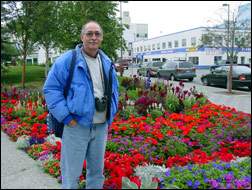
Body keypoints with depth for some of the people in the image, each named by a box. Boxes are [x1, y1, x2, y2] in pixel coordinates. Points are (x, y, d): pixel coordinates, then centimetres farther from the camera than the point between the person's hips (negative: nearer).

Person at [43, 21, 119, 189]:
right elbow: (51, 88, -11)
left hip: (101, 127, 6)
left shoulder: (107, 63, 10)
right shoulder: (67, 60, -10)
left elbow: (114, 89, 21)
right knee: (71, 174, 5)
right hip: (76, 126, -5)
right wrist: (66, 117, -15)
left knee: (97, 171, 19)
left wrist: (111, 114, 11)